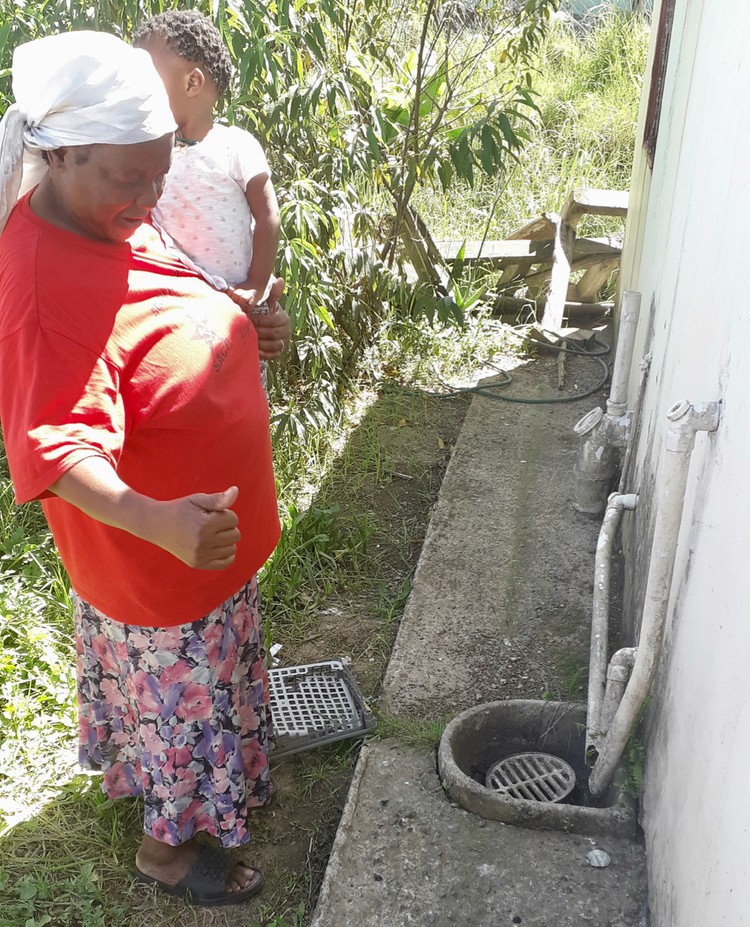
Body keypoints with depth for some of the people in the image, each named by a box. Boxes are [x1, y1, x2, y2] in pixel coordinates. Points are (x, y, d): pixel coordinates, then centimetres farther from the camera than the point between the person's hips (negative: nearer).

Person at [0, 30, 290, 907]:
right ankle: (169, 845, 42)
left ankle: (213, 785, 58)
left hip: (204, 519, 9)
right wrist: (160, 521, -55)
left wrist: (246, 323, 0)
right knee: (182, 694, 14)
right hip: (153, 549, -9)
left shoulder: (111, 215, -4)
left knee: (208, 675, 30)